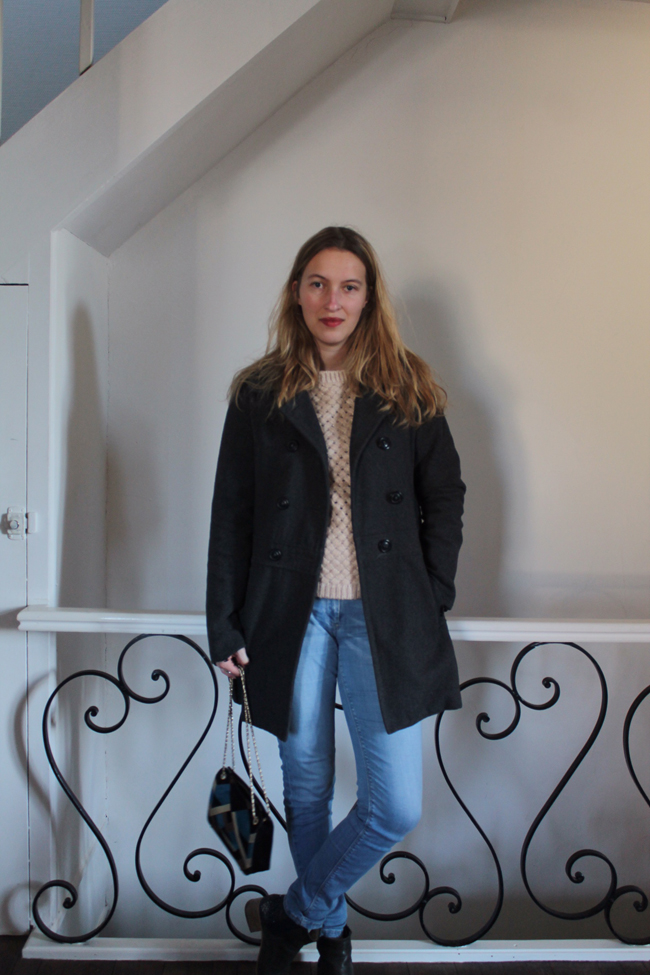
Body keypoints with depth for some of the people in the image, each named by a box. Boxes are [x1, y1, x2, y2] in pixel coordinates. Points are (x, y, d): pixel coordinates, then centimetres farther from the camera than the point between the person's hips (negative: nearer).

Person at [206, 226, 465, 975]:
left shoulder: (408, 391, 4)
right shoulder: (260, 394, 3)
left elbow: (445, 497, 8)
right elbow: (231, 515, 3)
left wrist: (434, 599, 1)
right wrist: (225, 625, 0)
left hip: (386, 617, 0)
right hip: (293, 612, 0)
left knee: (396, 807, -1)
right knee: (306, 791, 13)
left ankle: (298, 911, 25)